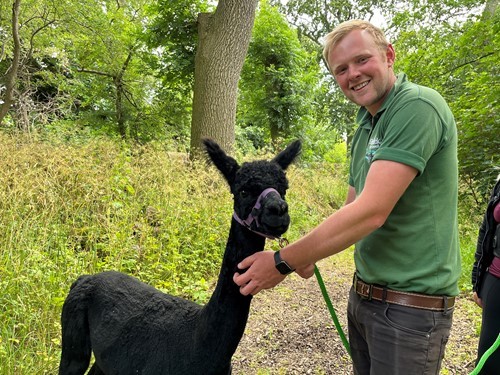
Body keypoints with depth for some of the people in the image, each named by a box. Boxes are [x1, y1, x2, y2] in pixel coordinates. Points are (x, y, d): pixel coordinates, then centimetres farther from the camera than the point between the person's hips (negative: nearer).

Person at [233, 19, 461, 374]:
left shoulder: (418, 106, -19)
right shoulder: (365, 128, 10)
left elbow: (372, 212, -27)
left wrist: (283, 262, -20)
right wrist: (309, 254, -2)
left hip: (411, 306, -8)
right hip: (363, 295, 8)